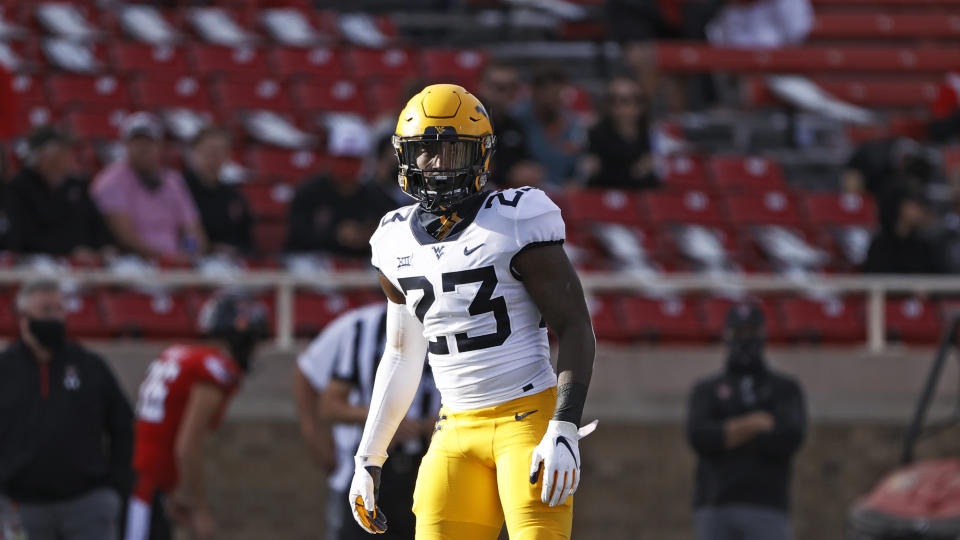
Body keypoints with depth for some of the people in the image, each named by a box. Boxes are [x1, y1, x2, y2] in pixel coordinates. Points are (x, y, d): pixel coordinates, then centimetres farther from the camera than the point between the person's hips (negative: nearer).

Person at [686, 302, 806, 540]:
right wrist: (756, 423, -8)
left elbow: (790, 439, -6)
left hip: (766, 509, -1)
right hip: (715, 509, 1)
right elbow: (699, 437, -4)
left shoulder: (786, 389, 13)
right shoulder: (706, 390, 15)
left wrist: (726, 435, -3)